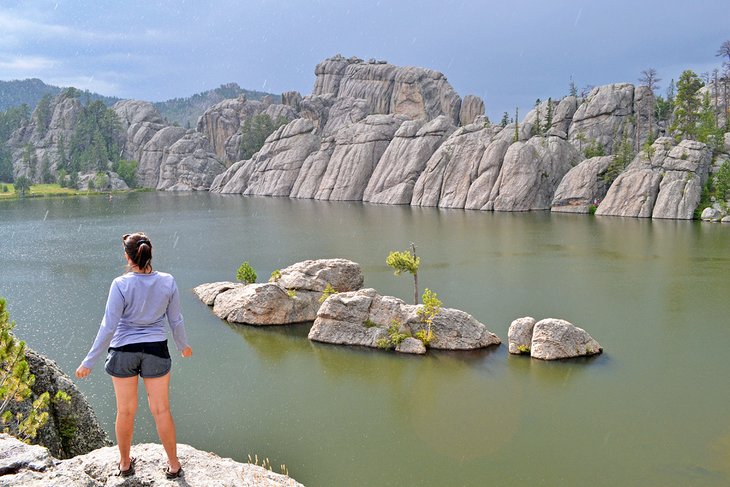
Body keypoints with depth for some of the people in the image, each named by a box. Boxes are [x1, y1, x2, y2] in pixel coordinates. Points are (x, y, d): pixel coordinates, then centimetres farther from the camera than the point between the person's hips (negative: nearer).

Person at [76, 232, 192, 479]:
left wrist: (89, 361, -8)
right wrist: (183, 345, 19)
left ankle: (125, 464, 34)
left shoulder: (121, 285, -18)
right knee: (161, 410, 13)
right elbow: (175, 320, 1)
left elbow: (108, 327, -16)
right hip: (156, 351, 1)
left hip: (123, 351, -1)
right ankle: (174, 465, 24)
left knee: (125, 410, 16)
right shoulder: (168, 282, -10)